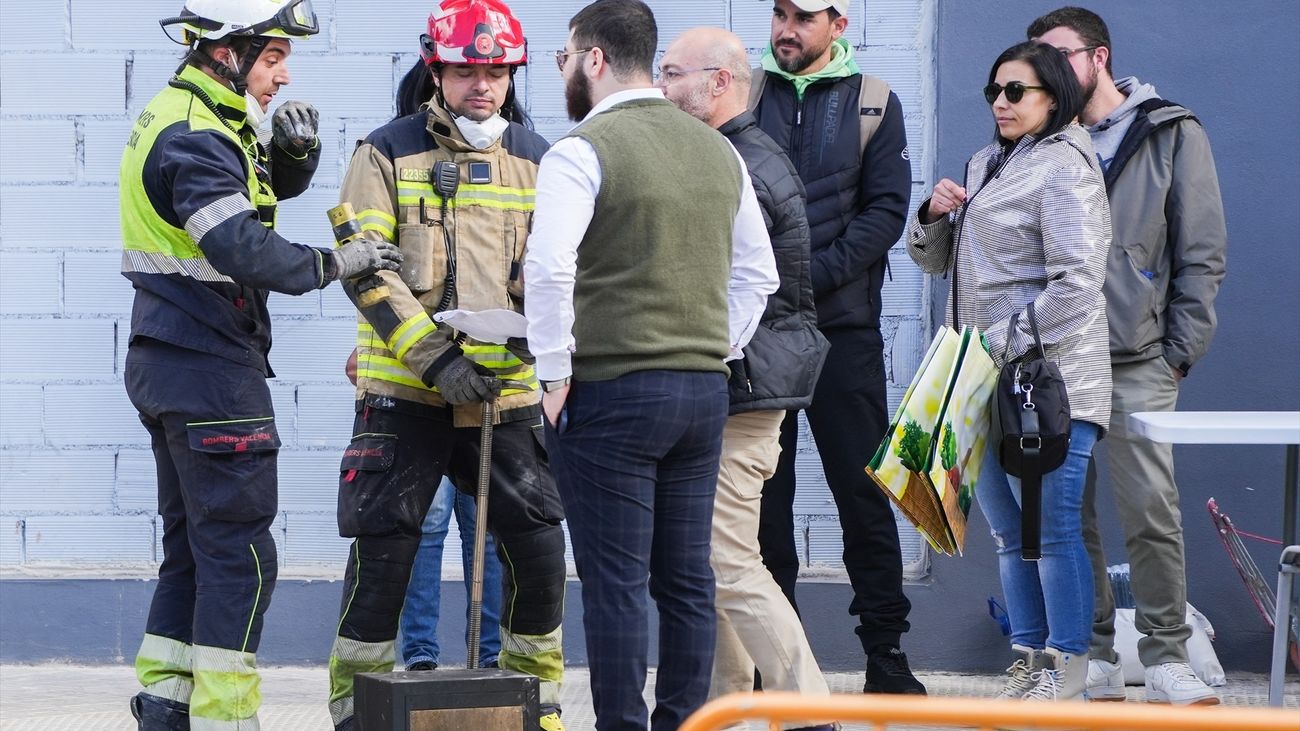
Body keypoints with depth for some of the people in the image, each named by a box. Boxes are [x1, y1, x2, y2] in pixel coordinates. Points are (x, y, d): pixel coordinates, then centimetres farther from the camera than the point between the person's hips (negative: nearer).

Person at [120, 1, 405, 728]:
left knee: (192, 549, 15)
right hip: (212, 368, -11)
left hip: (172, 364, 11)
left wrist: (296, 147, 1)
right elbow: (246, 250, -28)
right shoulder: (193, 142, -18)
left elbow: (278, 182, 22)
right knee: (239, 554, -7)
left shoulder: (207, 123, 14)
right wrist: (335, 262, -19)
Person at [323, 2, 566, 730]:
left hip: (507, 394, 3)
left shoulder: (537, 160, 11)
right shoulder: (389, 153, 0)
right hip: (404, 394, -3)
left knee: (538, 545, 2)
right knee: (384, 547, -3)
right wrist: (434, 355, -17)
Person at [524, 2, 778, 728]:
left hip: (612, 394, -6)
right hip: (706, 389, 6)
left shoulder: (582, 151, -9)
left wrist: (555, 373, -11)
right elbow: (757, 273, 18)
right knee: (688, 579, 9)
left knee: (616, 581, -3)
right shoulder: (718, 150, 12)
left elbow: (549, 268, -20)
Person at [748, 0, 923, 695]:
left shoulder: (872, 103, 4)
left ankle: (886, 651, 3)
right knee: (763, 493, 5)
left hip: (842, 325, -1)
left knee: (863, 489, 0)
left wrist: (814, 274, -13)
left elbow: (886, 210, -3)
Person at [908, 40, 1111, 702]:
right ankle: (1029, 660, 17)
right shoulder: (986, 165, 19)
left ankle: (1065, 669, -2)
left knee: (1052, 528, -7)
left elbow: (1076, 282, -18)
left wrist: (1013, 343, -20)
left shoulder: (1064, 170, -9)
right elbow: (935, 260, 25)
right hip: (983, 383, 9)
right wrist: (934, 216, 4)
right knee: (1008, 531, 11)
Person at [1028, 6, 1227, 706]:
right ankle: (1094, 655, 10)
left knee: (1151, 513, -8)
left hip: (1136, 364, -4)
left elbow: (1202, 253, 2)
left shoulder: (1171, 136, 5)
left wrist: (1179, 353, -4)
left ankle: (1166, 657, 0)